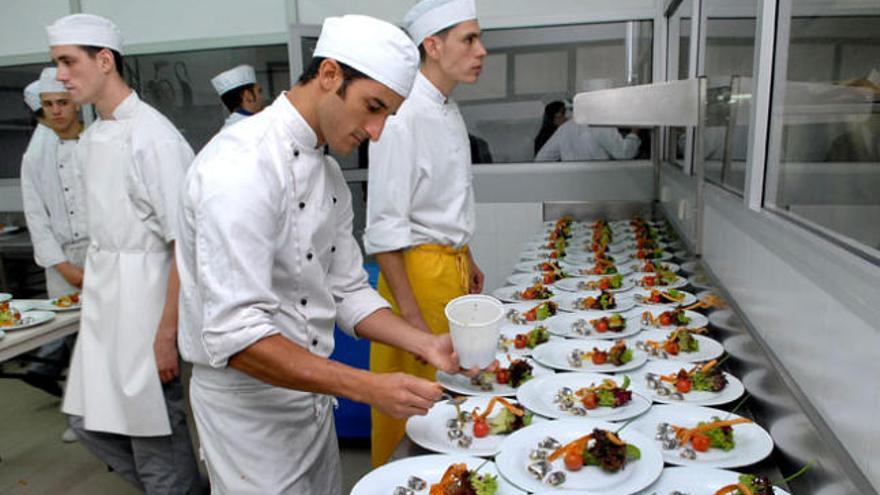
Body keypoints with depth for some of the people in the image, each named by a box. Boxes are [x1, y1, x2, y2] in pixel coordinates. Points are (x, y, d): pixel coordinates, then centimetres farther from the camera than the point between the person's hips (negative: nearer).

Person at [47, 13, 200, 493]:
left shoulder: (152, 136, -16)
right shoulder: (91, 138, 10)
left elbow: (185, 244, -18)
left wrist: (167, 334, -18)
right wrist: (93, 287, 17)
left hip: (145, 293, -8)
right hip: (101, 295, 9)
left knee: (152, 428, 4)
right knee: (90, 420, 17)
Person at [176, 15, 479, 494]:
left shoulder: (328, 173, 3)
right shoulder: (243, 164, -25)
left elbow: (346, 292, 7)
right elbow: (235, 334, -30)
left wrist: (426, 344, -7)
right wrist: (369, 387, -30)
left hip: (311, 393, 8)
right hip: (249, 404, -8)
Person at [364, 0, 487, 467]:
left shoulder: (449, 111, 10)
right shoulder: (403, 116, -19)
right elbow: (385, 226, -21)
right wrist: (409, 313, -21)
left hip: (452, 265, 9)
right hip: (416, 270, -9)